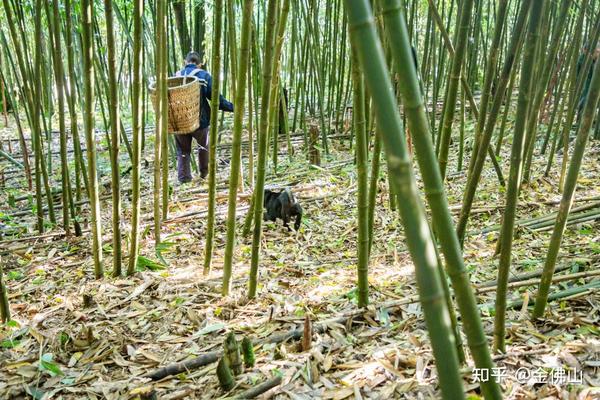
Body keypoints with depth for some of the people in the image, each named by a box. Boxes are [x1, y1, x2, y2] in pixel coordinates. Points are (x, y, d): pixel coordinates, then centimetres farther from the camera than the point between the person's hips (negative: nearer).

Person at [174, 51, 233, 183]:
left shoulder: (176, 76, 4)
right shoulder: (204, 76, -6)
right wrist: (232, 107, -4)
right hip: (199, 121, -1)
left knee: (183, 151, 14)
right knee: (204, 145, 24)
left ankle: (184, 178, 11)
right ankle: (204, 172, 35)